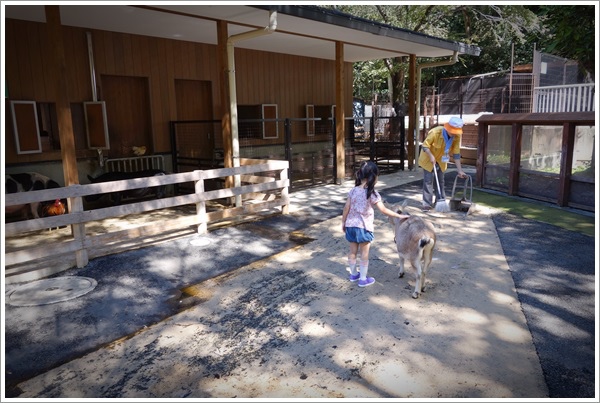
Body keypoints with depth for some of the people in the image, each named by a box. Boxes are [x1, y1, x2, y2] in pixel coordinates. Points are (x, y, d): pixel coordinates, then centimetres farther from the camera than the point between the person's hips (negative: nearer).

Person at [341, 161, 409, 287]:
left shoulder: (353, 190, -1)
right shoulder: (372, 193, -15)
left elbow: (346, 208, 2)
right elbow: (384, 210, -13)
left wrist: (343, 222, 14)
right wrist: (399, 216, -4)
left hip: (351, 226, 5)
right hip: (364, 227, -5)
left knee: (353, 252, 18)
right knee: (364, 254, 8)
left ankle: (353, 274, 34)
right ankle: (363, 279, 17)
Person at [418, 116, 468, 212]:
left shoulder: (457, 137, -19)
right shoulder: (435, 132, -32)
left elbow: (456, 154, -12)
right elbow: (424, 146, -21)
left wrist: (460, 171, -14)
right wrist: (431, 156, -35)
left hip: (441, 160, 4)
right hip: (428, 158, -4)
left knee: (440, 181, 10)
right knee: (428, 180, -8)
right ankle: (427, 204, -3)